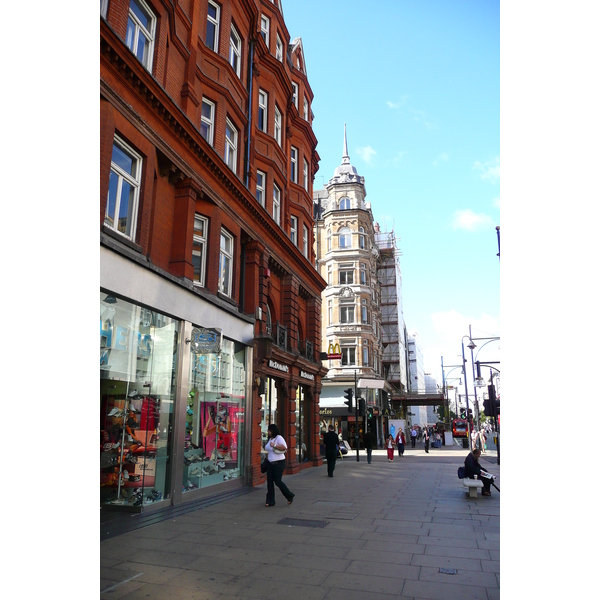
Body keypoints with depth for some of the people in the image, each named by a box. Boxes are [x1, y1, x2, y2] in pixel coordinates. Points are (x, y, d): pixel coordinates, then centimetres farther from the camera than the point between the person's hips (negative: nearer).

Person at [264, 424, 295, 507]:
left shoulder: (279, 438, -13)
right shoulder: (269, 439, 12)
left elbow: (284, 447, -26)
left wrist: (274, 445, -30)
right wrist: (267, 458, 20)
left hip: (278, 463, -8)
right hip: (270, 463, 8)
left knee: (277, 481, -6)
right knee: (269, 482, 4)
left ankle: (290, 496, 15)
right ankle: (270, 501, 13)